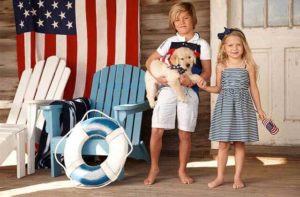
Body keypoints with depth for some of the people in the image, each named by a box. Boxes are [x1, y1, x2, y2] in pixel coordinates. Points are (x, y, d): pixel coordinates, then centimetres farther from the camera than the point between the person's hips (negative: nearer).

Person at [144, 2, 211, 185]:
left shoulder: (202, 44, 4)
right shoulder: (170, 42, 9)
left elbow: (207, 73, 0)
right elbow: (150, 61, 11)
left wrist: (192, 80, -20)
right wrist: (157, 77, -8)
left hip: (189, 91, -1)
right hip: (168, 89, 1)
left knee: (185, 134, 4)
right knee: (156, 131, -3)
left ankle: (182, 170, 24)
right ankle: (154, 168, 16)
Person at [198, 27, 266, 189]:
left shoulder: (248, 66, 1)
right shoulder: (221, 66, 3)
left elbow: (253, 88, 6)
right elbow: (218, 88, 10)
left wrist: (259, 109, 7)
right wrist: (205, 87, -8)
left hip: (242, 106, -1)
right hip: (225, 106, 1)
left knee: (239, 143, 5)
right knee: (223, 144, 5)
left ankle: (237, 177, 16)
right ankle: (220, 177, 16)